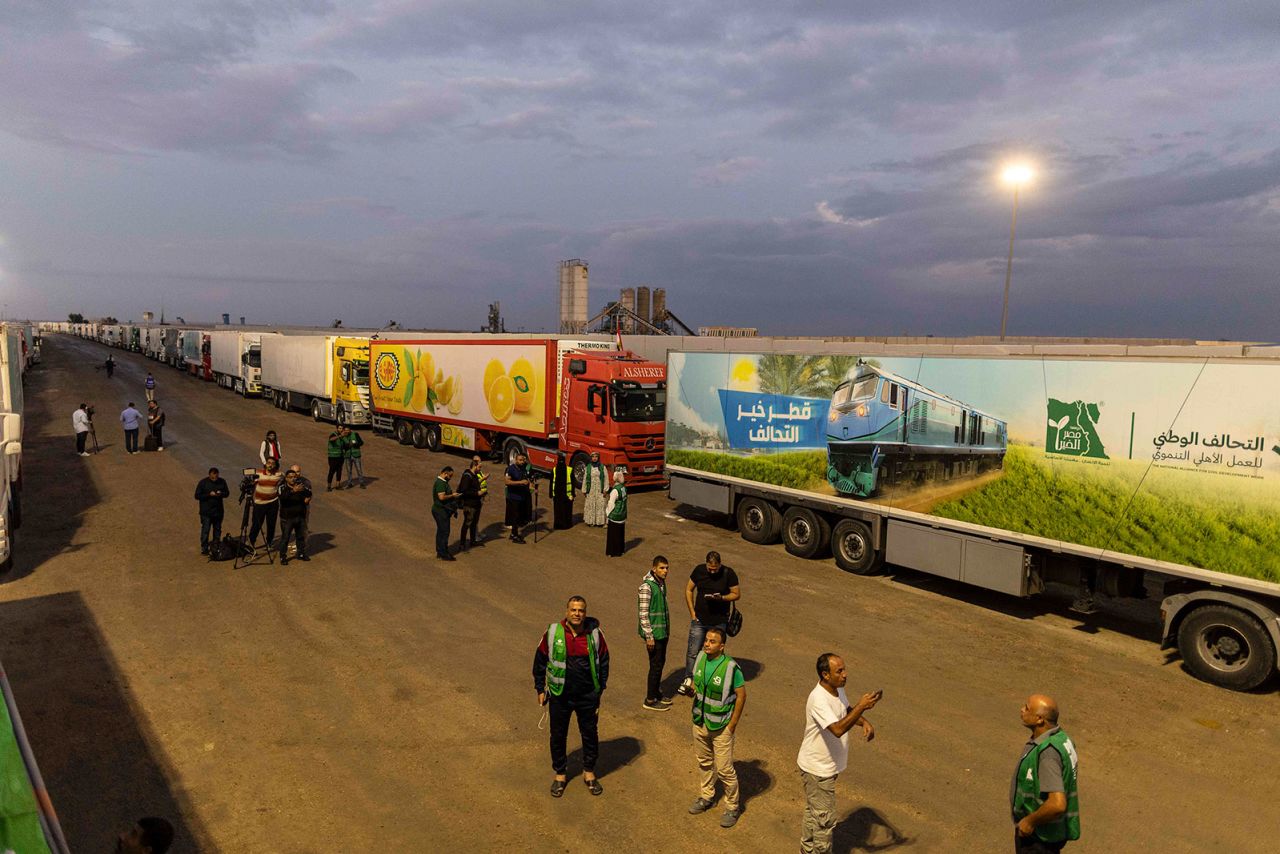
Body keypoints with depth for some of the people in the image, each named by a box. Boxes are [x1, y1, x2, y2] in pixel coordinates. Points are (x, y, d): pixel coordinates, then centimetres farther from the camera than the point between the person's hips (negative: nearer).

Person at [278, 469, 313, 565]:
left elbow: (309, 493, 7)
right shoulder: (282, 488, -11)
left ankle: (301, 554, 31)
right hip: (287, 518, -4)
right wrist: (293, 491, -45)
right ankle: (283, 557, 9)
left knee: (301, 536, 16)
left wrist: (307, 498, -16)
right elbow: (282, 496, -30)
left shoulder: (300, 486, 0)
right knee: (285, 537, 0)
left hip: (300, 517, 4)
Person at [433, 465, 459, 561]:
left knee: (440, 531, 15)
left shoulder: (443, 482, 14)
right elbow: (442, 497, -28)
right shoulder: (440, 483, -20)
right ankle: (444, 554, -3)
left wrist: (452, 494, 12)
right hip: (441, 511, -11)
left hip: (442, 511, 11)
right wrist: (452, 495, -17)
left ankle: (439, 552, 22)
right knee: (444, 532, -7)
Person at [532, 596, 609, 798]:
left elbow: (604, 661, 5)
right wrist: (540, 689, 3)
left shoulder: (595, 633, -9)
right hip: (559, 696, -1)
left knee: (590, 734, 12)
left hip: (588, 696, 1)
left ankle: (589, 772, 34)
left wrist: (600, 688, 5)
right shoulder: (553, 633, -12)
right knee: (558, 736, 12)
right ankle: (560, 775, 33)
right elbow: (540, 660, 1)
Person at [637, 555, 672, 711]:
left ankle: (656, 692, 34)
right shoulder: (646, 586, -22)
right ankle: (650, 700, 13)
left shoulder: (661, 583, 5)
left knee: (660, 663, 18)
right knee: (656, 665, 0)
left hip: (663, 631, 8)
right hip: (654, 633, -8)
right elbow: (643, 614, -21)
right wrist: (649, 636, -20)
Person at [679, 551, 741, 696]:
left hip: (719, 622, -1)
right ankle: (688, 679, 20)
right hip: (699, 620, 1)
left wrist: (721, 598, -23)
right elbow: (689, 590, 4)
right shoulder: (699, 570, -6)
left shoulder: (729, 574, -12)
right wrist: (692, 612, -1)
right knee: (693, 652, 2)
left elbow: (737, 594, -4)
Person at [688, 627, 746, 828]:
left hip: (721, 726, -6)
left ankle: (732, 807, 24)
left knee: (724, 769, 3)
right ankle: (707, 796, 43)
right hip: (700, 721, 6)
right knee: (704, 762, 22)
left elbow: (741, 695, -15)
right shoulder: (700, 657, -6)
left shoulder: (731, 667, -24)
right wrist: (692, 689, -4)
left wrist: (732, 724, -12)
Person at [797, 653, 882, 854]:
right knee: (825, 819, 5)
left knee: (813, 811, 25)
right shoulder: (818, 699, -33)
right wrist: (861, 707, -43)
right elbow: (838, 729, -43)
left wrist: (865, 722, -5)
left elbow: (846, 711, 14)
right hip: (818, 769, -9)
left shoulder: (837, 689, -4)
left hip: (825, 765, 9)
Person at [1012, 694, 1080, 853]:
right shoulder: (1060, 737, -3)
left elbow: (1057, 804, -38)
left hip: (1039, 835, -9)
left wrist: (1030, 821, -22)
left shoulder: (1047, 753, -33)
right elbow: (1074, 762, 17)